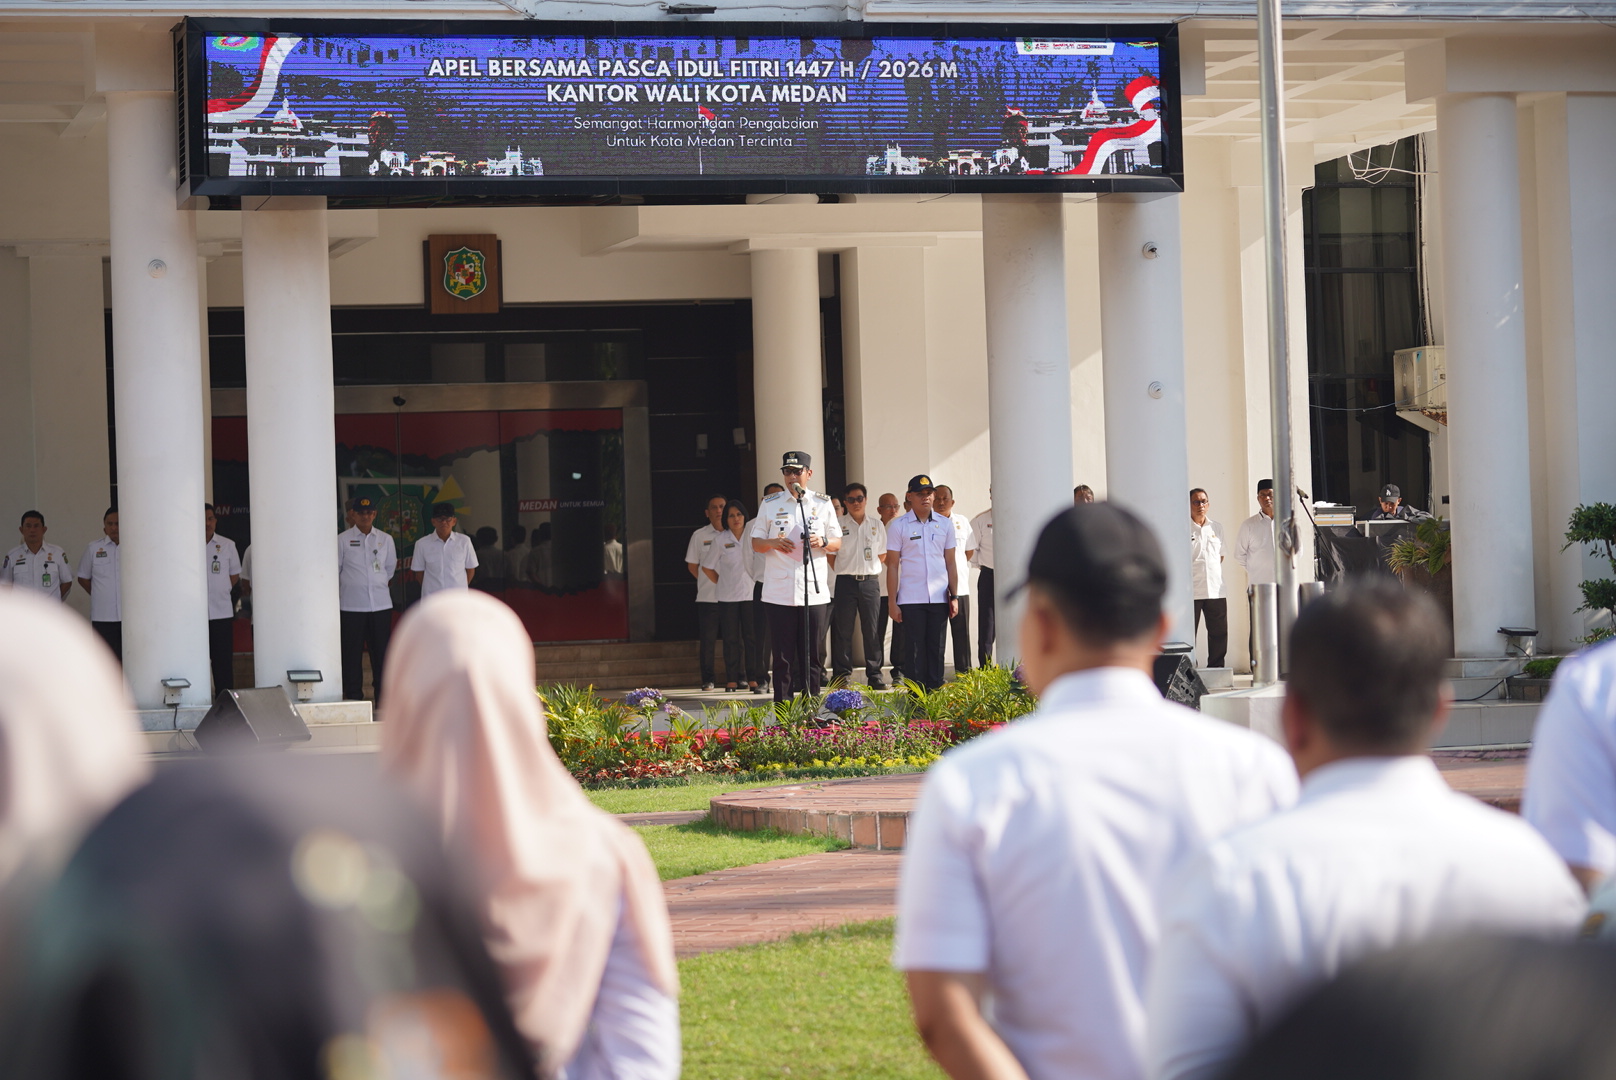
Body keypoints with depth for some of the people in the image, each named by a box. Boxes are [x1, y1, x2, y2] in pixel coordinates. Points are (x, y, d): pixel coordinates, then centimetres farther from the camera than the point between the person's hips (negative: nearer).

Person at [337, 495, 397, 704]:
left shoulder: (385, 539, 9)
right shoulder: (342, 540, 1)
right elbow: (334, 571, 6)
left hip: (381, 604, 2)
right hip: (351, 606, -2)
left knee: (381, 651, 4)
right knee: (352, 653, -1)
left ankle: (384, 696, 10)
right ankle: (353, 696, 5)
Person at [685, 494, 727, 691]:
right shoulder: (699, 536, 7)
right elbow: (692, 565, 12)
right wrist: (710, 581, 6)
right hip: (707, 598, 0)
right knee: (707, 640, 0)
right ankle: (708, 679, 7)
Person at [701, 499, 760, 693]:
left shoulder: (752, 537, 3)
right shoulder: (721, 541, 3)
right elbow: (707, 567, 10)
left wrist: (761, 583, -3)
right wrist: (720, 582, 5)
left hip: (751, 594, 0)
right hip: (728, 596, 0)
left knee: (751, 638, -3)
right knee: (731, 638, 1)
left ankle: (752, 678, -1)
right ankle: (732, 679, 5)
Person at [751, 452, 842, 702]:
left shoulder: (823, 504, 10)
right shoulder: (770, 504, 8)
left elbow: (837, 543, 12)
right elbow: (756, 542, 10)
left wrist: (823, 542, -11)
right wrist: (773, 543, -13)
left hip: (815, 593, 1)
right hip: (779, 593, -1)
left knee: (814, 654, 1)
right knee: (783, 656, 0)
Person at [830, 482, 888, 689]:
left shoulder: (876, 525, 10)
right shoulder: (838, 524, 3)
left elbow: (882, 555, 16)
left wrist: (870, 571, 8)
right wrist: (844, 571, 1)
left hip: (870, 581, 2)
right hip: (846, 582, -2)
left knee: (873, 630, 1)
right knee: (842, 631, -2)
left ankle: (875, 676, 7)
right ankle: (842, 676, 1)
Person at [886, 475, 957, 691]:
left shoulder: (945, 524, 10)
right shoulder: (899, 526, 2)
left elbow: (950, 563, 13)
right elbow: (892, 566, 1)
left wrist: (954, 596, 6)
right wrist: (892, 602, -4)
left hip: (939, 599, 2)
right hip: (911, 599, -2)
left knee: (937, 649, 4)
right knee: (914, 650, -2)